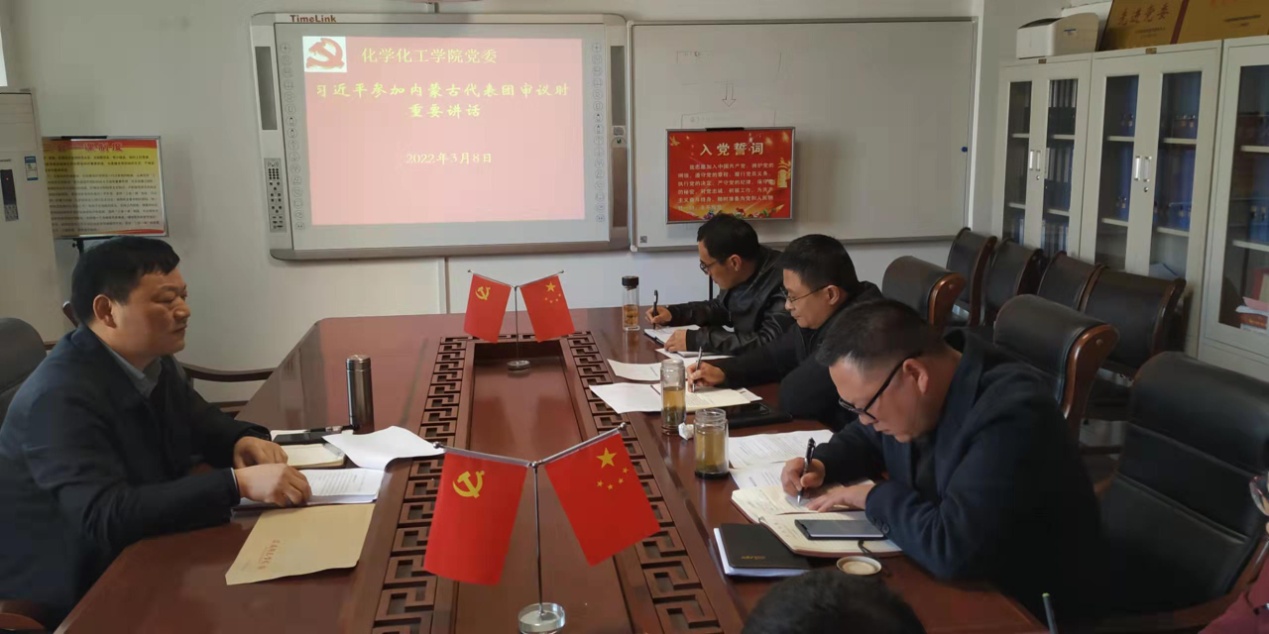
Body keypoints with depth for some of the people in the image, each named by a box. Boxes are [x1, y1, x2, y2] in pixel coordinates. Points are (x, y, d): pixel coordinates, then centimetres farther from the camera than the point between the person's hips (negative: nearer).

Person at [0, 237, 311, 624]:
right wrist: (239, 483, -39)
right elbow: (106, 517, -34)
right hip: (70, 597, -7)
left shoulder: (152, 363, -1)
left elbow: (203, 425, 15)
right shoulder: (62, 397, -25)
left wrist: (244, 439, -7)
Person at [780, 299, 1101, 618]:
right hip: (947, 578, 7)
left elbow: (951, 550, -37)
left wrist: (875, 497, -22)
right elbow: (867, 438, 17)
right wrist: (821, 464, -2)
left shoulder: (1011, 414, -30)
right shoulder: (909, 390, -5)